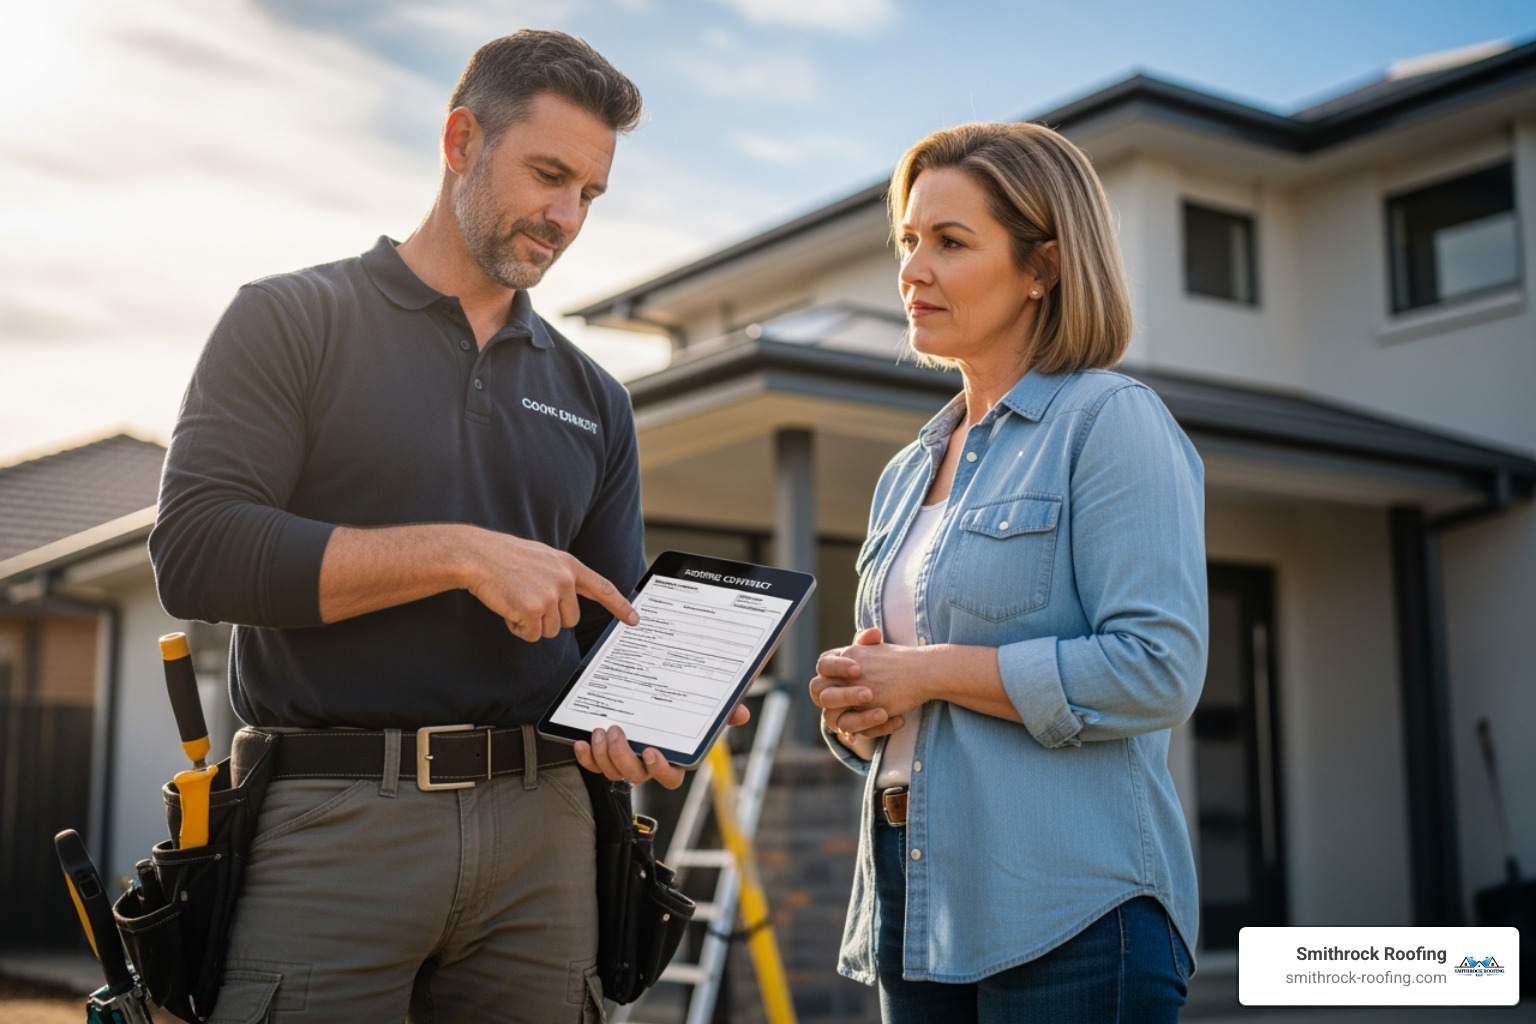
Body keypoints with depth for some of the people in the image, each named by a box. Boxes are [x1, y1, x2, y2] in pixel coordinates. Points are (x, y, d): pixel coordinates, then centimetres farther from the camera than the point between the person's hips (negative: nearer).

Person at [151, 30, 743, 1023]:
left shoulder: (593, 400, 15)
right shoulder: (293, 321, 2)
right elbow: (194, 551, -12)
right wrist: (464, 553, -15)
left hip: (539, 830, 4)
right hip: (332, 820, -4)